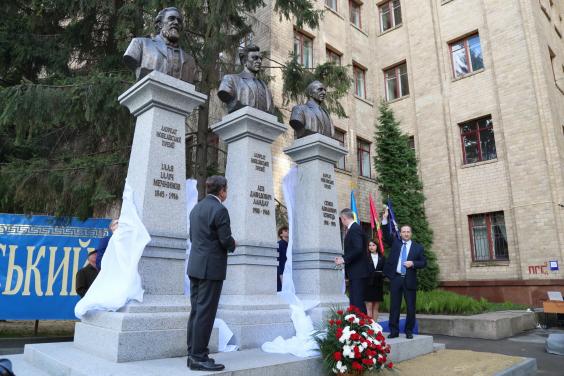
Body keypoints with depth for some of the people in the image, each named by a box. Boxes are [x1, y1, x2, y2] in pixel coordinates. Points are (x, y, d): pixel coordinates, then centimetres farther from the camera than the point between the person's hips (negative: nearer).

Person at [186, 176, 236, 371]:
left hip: (195, 266, 9)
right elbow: (226, 241, -16)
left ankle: (193, 354, 19)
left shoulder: (196, 208, 12)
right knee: (205, 313, -3)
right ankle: (199, 357, 2)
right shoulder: (219, 210, -14)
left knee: (196, 311, 12)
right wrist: (233, 245, 7)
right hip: (211, 268, -9)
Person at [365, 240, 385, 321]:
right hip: (368, 284, -3)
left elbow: (385, 270, 9)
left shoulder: (382, 258, 10)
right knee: (369, 307, -4)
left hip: (378, 285, 3)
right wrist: (374, 274, -14)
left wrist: (382, 274, -10)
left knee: (376, 307, 7)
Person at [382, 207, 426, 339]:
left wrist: (413, 263, -14)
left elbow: (424, 263, 5)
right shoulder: (395, 243, 9)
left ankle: (409, 331, 19)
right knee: (394, 306, 4)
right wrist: (385, 219, -15)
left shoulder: (418, 247, 7)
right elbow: (386, 235, -4)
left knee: (411, 307, 5)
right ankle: (394, 331, 11)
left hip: (409, 280, 0)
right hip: (395, 278, 1)